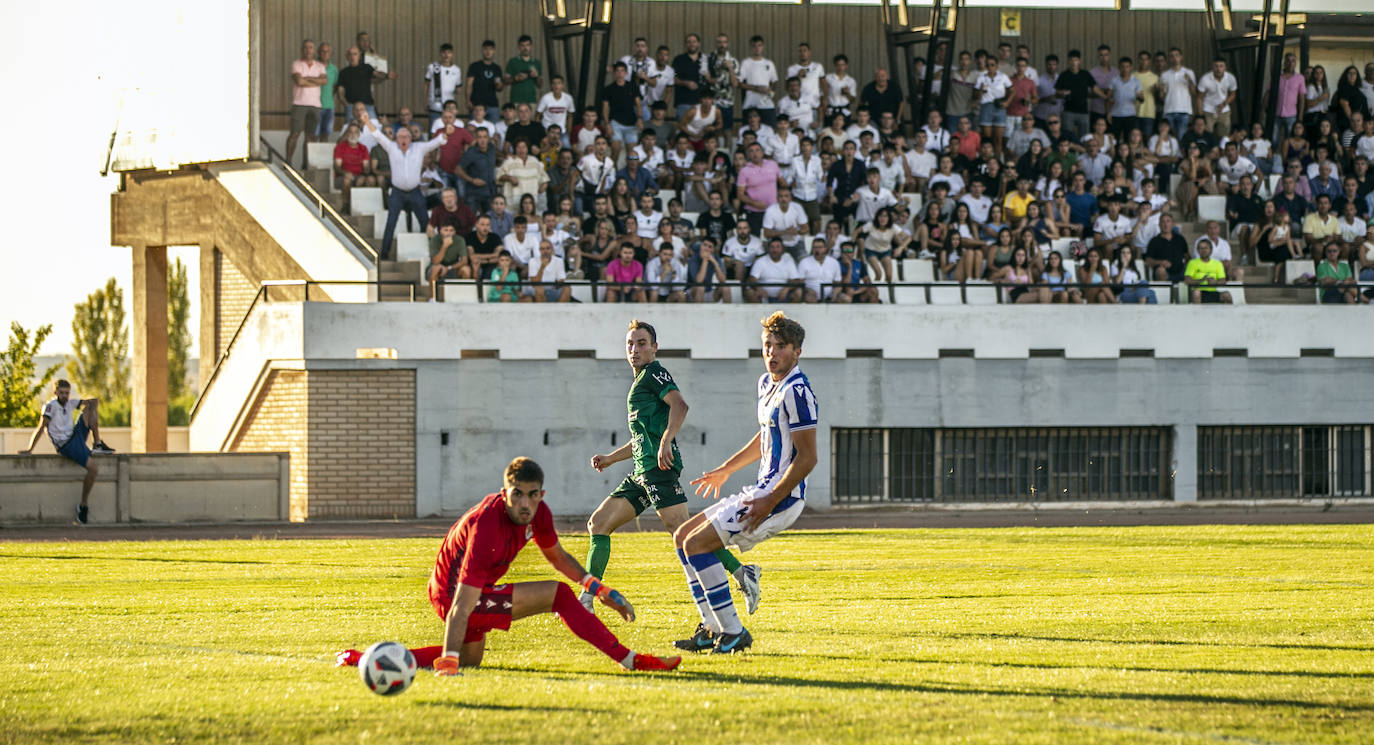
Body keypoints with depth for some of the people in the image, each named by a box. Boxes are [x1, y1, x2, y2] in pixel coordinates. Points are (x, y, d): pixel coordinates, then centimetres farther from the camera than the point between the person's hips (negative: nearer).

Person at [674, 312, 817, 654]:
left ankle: (734, 632, -12)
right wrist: (726, 469, 35)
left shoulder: (797, 392, -18)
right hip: (762, 490, 10)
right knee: (683, 537, 12)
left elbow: (807, 457, -20)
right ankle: (711, 630, 11)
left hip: (782, 497, -10)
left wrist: (769, 502, -23)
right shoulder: (767, 383, 13)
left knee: (697, 543, -16)